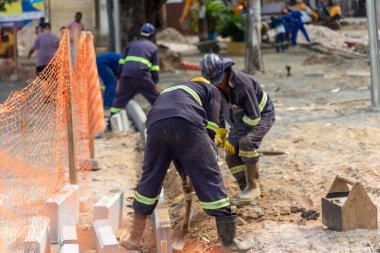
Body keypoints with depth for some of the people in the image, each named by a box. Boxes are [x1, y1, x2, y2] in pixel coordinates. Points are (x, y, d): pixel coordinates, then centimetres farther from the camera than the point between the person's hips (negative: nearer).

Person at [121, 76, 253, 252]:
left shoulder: (169, 91, 45)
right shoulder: (212, 91, 32)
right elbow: (211, 125, 15)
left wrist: (184, 171, 45)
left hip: (155, 124, 4)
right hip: (187, 123, -4)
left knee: (149, 180, 19)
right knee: (210, 180, 5)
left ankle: (134, 239, 27)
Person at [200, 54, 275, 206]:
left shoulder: (243, 84, -36)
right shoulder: (214, 84, -15)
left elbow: (254, 117, -32)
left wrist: (233, 138, -26)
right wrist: (220, 131, -4)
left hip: (262, 115, -7)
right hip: (241, 119, 7)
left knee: (246, 142, -32)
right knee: (232, 156, -6)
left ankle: (253, 186, -19)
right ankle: (246, 190, 6)